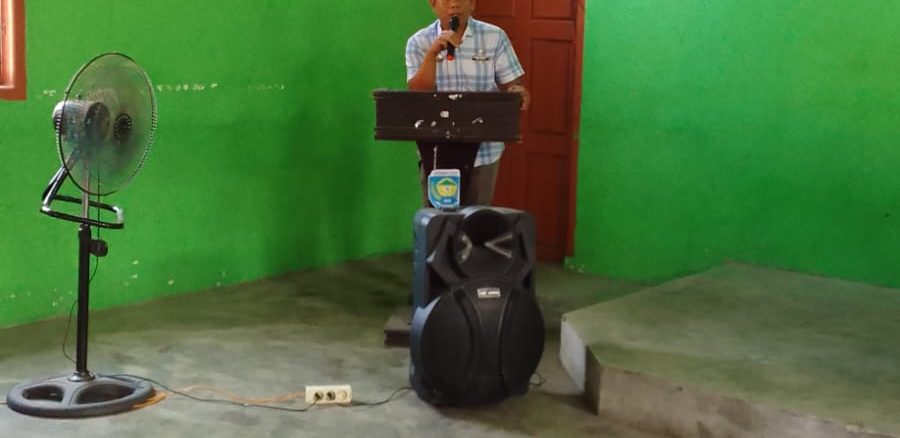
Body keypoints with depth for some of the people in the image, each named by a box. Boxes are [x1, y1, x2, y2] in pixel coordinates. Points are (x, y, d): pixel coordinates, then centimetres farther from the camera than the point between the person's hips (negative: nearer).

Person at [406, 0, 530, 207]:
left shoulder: (495, 37, -2)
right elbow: (418, 93, -10)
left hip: (483, 150, 0)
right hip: (437, 150, 0)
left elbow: (511, 85, -1)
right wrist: (432, 53, -22)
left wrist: (517, 91, -24)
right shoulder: (419, 42, -1)